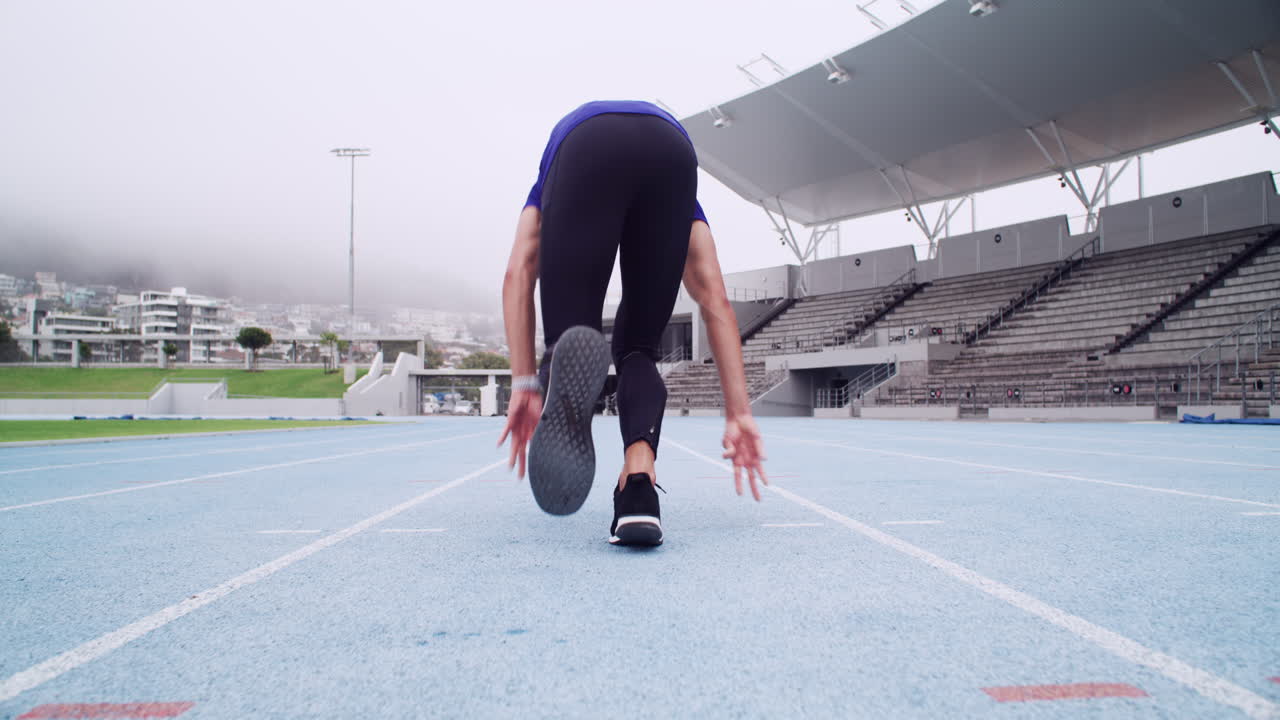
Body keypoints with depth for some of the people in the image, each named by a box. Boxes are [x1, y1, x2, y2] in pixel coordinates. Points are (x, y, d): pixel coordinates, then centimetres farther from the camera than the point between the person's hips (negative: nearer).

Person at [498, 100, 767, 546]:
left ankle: (561, 371, -35)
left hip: (588, 150, -1)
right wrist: (738, 413, 22)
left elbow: (518, 275, 23)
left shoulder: (547, 190, 45)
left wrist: (525, 385, 15)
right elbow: (716, 301, 27)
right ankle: (639, 492, -8)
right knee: (639, 351, 17)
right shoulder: (688, 210, 44)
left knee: (570, 341, 5)